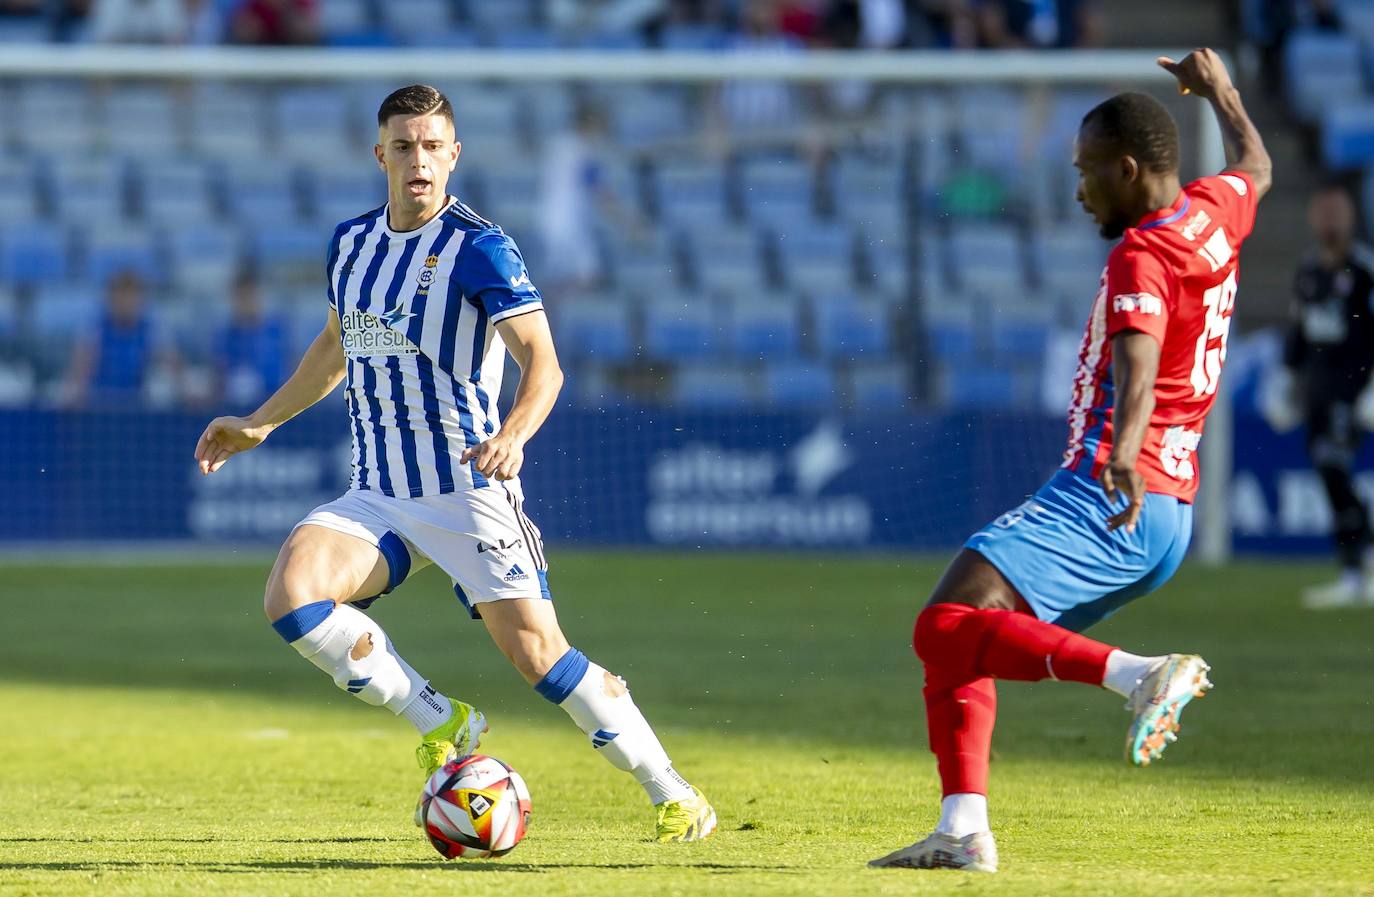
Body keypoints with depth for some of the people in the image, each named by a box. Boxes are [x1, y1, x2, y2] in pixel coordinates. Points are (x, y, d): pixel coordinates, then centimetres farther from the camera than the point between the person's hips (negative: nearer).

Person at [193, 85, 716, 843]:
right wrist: (259, 425, 27)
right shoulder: (350, 242, 9)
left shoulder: (478, 248, -11)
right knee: (291, 595, -21)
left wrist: (512, 435, -41)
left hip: (467, 490, -5)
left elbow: (541, 360, -22)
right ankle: (440, 724, -4)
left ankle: (672, 794, 4)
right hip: (376, 496, 5)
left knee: (536, 652, -14)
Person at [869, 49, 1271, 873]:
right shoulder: (1214, 214, 13)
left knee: (949, 628, -25)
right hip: (1170, 516, 10)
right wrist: (1220, 91, 54)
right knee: (955, 646, 13)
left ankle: (1140, 675, -36)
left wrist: (1123, 456, -48)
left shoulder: (1143, 258, -13)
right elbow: (1256, 167, 38)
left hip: (1107, 499, -10)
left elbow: (1137, 367, -32)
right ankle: (964, 833, 4)